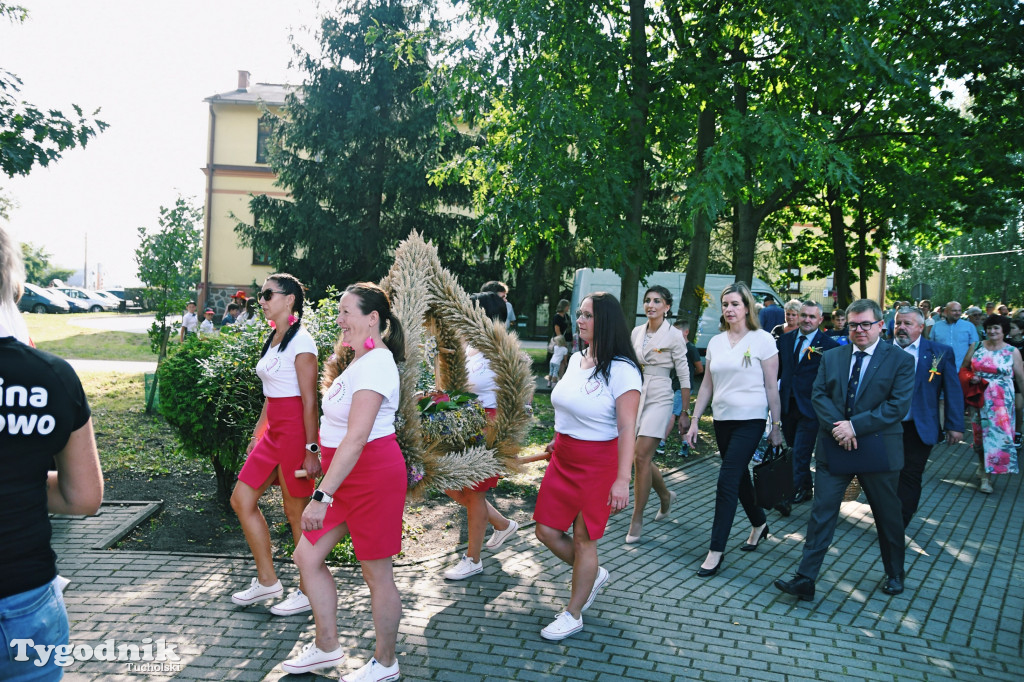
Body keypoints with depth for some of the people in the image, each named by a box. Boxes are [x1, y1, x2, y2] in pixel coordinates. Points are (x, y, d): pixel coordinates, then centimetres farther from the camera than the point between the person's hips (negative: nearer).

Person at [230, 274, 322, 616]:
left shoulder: (300, 341, -14)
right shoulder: (274, 339, 14)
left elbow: (309, 401, -17)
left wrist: (311, 449, -19)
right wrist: (257, 434, 20)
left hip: (295, 432, -9)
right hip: (273, 432, 10)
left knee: (296, 513, 1)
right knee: (241, 500, 11)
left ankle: (308, 592, 16)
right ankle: (267, 580, 22)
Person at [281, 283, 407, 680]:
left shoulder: (375, 364, -21)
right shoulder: (358, 360, 12)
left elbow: (356, 439, -28)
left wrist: (322, 496, -29)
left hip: (374, 475, -10)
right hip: (347, 477, 10)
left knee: (376, 571, 4)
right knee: (307, 555, 12)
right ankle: (326, 648, 29)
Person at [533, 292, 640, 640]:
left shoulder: (621, 370, -18)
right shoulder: (576, 359, 5)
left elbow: (627, 429, -22)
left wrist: (622, 480, -26)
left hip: (599, 462, -8)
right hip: (563, 458, 8)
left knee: (583, 539, 5)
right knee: (546, 531, 10)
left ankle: (573, 615, 24)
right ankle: (593, 575, 37)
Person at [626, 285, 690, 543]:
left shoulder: (674, 335, -6)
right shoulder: (636, 332, 8)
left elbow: (684, 376, -4)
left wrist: (685, 412, -4)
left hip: (659, 399, -5)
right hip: (636, 396, 5)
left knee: (641, 456, -12)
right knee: (642, 457, 8)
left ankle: (637, 519, -1)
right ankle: (665, 496, 36)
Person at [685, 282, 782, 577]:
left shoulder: (762, 339, -5)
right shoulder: (716, 342, 8)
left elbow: (771, 386, -4)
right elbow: (707, 385, 12)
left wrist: (776, 426, -4)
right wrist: (694, 420, 8)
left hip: (750, 420, -5)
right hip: (722, 419, 5)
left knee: (727, 479, -10)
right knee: (739, 477, 15)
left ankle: (716, 550, -3)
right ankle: (759, 523, 40)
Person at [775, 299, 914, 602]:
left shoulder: (900, 360, -4)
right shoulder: (831, 357, 8)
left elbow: (898, 406, -13)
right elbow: (818, 394, 1)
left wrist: (854, 426, -19)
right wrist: (836, 426, -16)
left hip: (878, 449, -2)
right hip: (834, 449, 2)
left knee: (888, 516, 14)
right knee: (821, 512, -1)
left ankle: (894, 575, 36)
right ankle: (805, 580, 0)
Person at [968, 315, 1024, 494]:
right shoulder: (977, 347, 4)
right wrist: (971, 378, -9)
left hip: (1001, 400, -2)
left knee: (997, 432, -8)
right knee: (980, 433, 9)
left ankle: (987, 475, -3)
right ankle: (982, 466, 29)